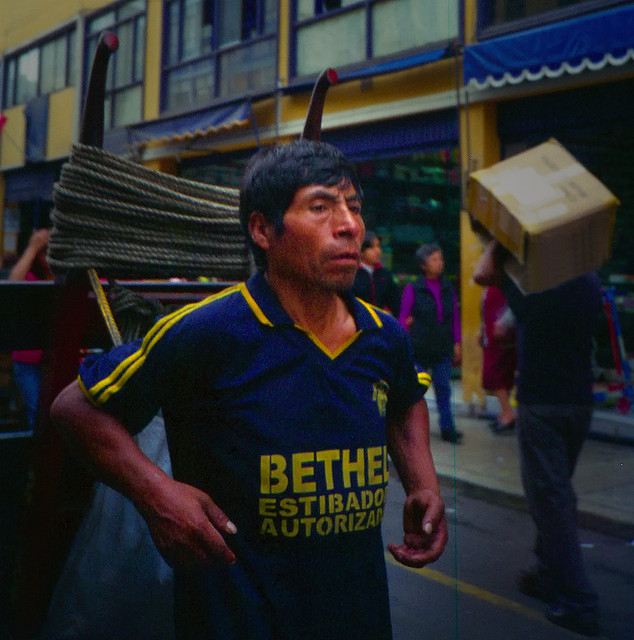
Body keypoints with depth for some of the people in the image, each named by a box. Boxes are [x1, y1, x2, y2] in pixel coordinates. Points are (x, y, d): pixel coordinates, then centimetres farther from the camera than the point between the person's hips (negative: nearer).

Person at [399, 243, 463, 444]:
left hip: (443, 348, 3)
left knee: (443, 387, 2)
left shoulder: (447, 288, 8)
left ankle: (447, 429, 6)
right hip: (419, 348, -3)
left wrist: (457, 343, 8)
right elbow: (404, 318, -2)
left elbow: (455, 318, 12)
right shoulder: (413, 289, -4)